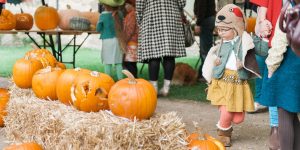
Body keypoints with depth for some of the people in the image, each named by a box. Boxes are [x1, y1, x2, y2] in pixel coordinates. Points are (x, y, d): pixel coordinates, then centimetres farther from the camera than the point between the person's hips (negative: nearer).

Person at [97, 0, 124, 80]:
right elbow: (121, 28, 6)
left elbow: (98, 29, 1)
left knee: (107, 62, 1)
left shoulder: (103, 15, -9)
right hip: (118, 40, 3)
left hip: (107, 40, -3)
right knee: (118, 62, 7)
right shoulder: (119, 14, 0)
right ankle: (120, 80, 6)